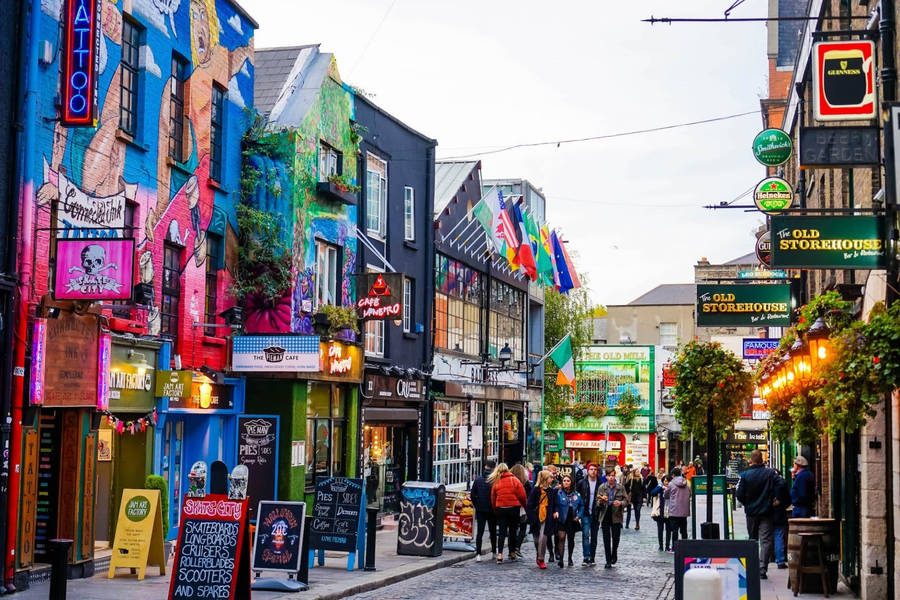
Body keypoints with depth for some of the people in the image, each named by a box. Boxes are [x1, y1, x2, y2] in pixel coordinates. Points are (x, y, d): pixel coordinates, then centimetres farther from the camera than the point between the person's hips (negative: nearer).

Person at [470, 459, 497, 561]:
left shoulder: (478, 480, -2)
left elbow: (473, 495, 0)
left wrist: (477, 506, 11)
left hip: (480, 510, 1)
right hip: (491, 510, -1)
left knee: (479, 532, 2)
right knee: (492, 531, 15)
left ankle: (478, 554, -7)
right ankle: (494, 552, 23)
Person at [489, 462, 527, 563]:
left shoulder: (496, 482, 0)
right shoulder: (514, 480, -4)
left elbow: (493, 498, 3)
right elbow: (522, 495, -5)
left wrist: (495, 510, 14)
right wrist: (524, 505, 11)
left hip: (500, 509, 1)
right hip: (514, 508, -1)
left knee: (501, 531, 2)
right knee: (513, 531, 12)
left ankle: (500, 553, -12)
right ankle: (512, 553, 18)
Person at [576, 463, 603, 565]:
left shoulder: (601, 484, 2)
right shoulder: (582, 483, 1)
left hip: (596, 514, 2)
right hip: (585, 513, -2)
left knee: (594, 536, 8)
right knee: (586, 535, -12)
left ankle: (592, 558, 16)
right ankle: (585, 557, -14)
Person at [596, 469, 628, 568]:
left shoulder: (621, 487, 3)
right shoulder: (602, 488, 4)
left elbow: (626, 500, 4)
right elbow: (598, 503, 5)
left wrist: (621, 503, -16)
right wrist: (601, 500, -17)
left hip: (616, 515, -1)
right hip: (605, 516, 1)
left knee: (616, 537, -2)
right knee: (606, 539, 1)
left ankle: (614, 554, 28)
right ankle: (608, 561, 8)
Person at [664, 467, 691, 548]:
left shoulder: (671, 484, -8)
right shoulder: (687, 484, 5)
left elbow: (665, 495, 4)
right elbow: (689, 495, 14)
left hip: (674, 511, -4)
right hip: (684, 511, 4)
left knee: (675, 530, 0)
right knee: (684, 530, 11)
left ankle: (674, 548, 1)